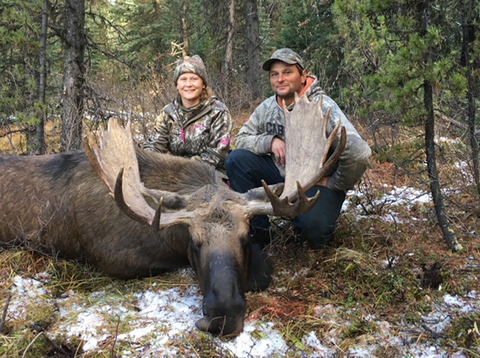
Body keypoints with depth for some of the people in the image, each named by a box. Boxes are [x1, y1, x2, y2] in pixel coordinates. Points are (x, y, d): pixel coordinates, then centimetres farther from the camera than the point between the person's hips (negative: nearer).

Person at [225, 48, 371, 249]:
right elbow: (240, 139, 2)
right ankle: (257, 233, -5)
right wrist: (270, 141, -17)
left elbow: (359, 153, -31)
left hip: (318, 181, -5)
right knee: (236, 159, -14)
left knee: (313, 225, -36)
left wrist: (334, 184, -17)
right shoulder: (267, 107, -1)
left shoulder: (322, 107, -20)